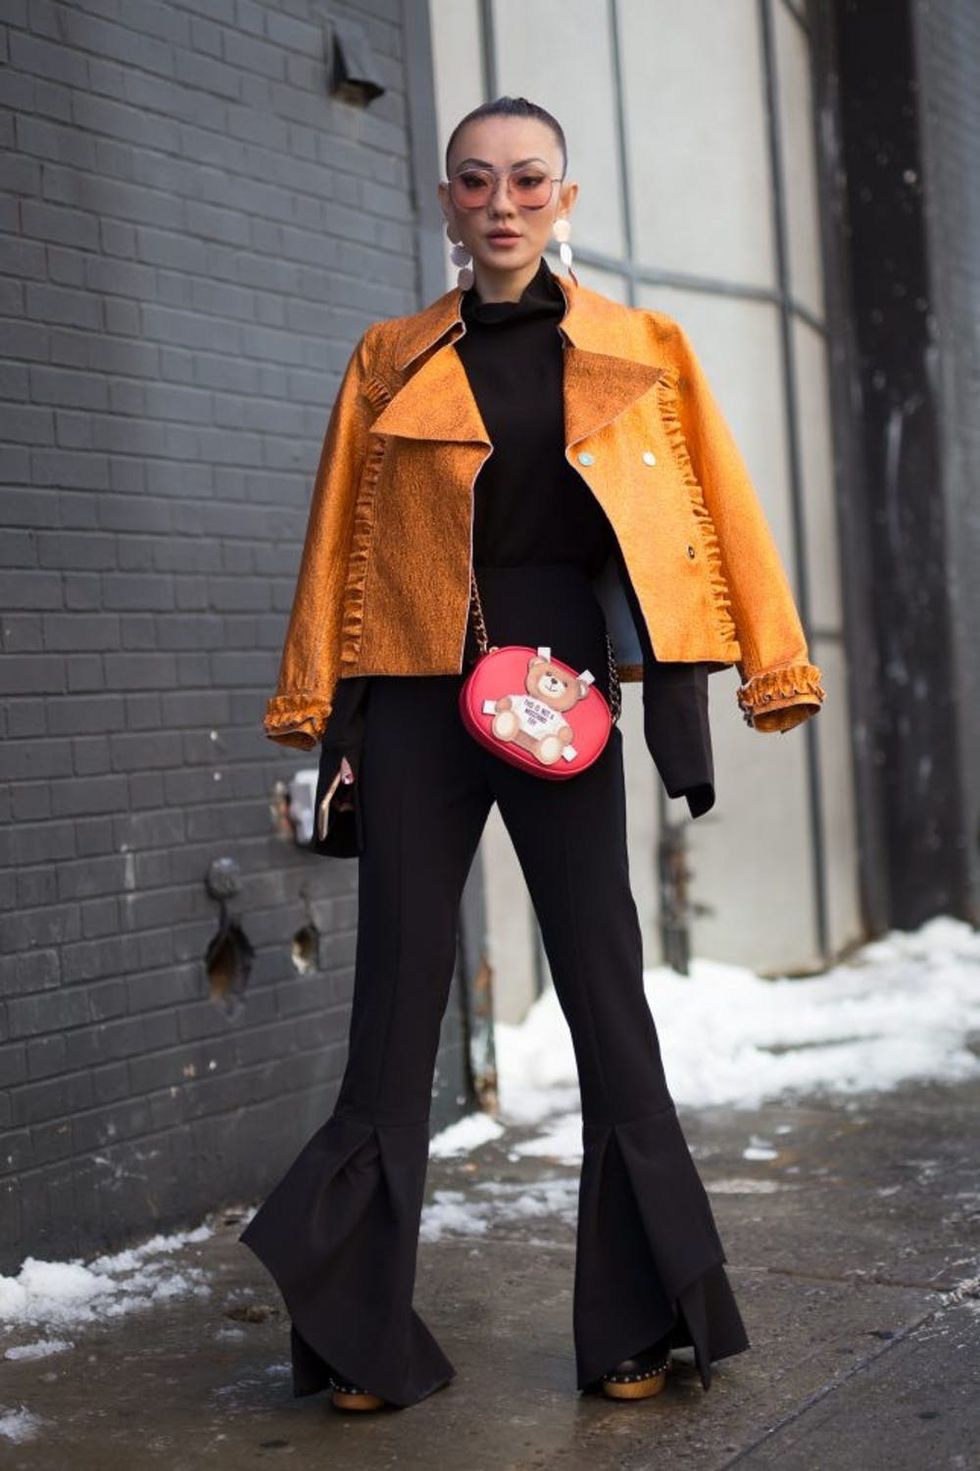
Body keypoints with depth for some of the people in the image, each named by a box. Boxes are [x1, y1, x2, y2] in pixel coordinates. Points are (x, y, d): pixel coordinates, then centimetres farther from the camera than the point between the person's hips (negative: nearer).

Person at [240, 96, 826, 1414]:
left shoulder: (640, 355, 8)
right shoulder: (391, 363, 10)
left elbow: (718, 518, 5)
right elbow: (342, 547, 9)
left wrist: (688, 704, -4)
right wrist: (331, 723, 2)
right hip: (418, 702, 1)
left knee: (606, 1000, 1)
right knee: (396, 1007, 1)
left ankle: (638, 1327, 13)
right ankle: (365, 1338, 13)